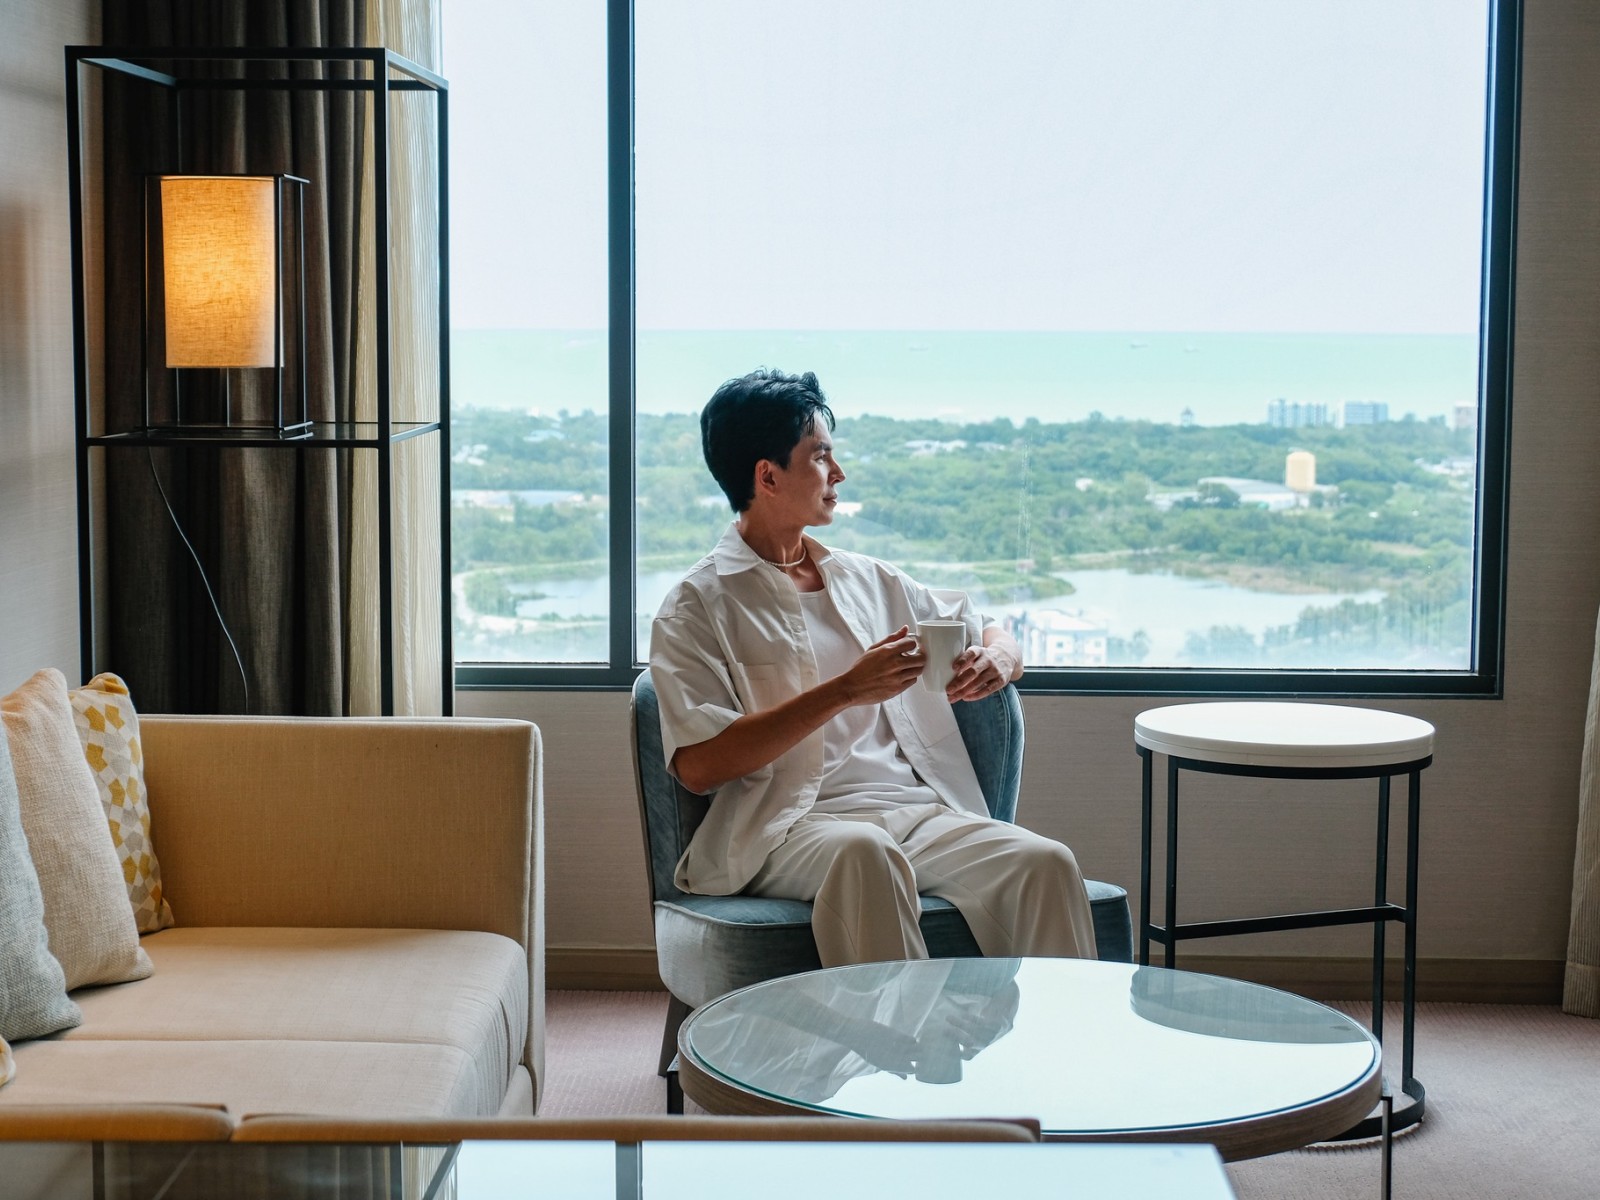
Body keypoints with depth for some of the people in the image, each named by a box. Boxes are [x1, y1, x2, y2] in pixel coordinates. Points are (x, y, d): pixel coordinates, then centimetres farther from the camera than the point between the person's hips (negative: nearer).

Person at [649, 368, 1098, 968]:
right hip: (791, 825, -5)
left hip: (918, 807, 5)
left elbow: (991, 631, 31)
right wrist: (844, 692, -14)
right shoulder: (697, 606, 4)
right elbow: (698, 764, -8)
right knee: (866, 852, -39)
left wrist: (995, 659, 4)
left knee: (1045, 861, -23)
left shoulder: (867, 580, 23)